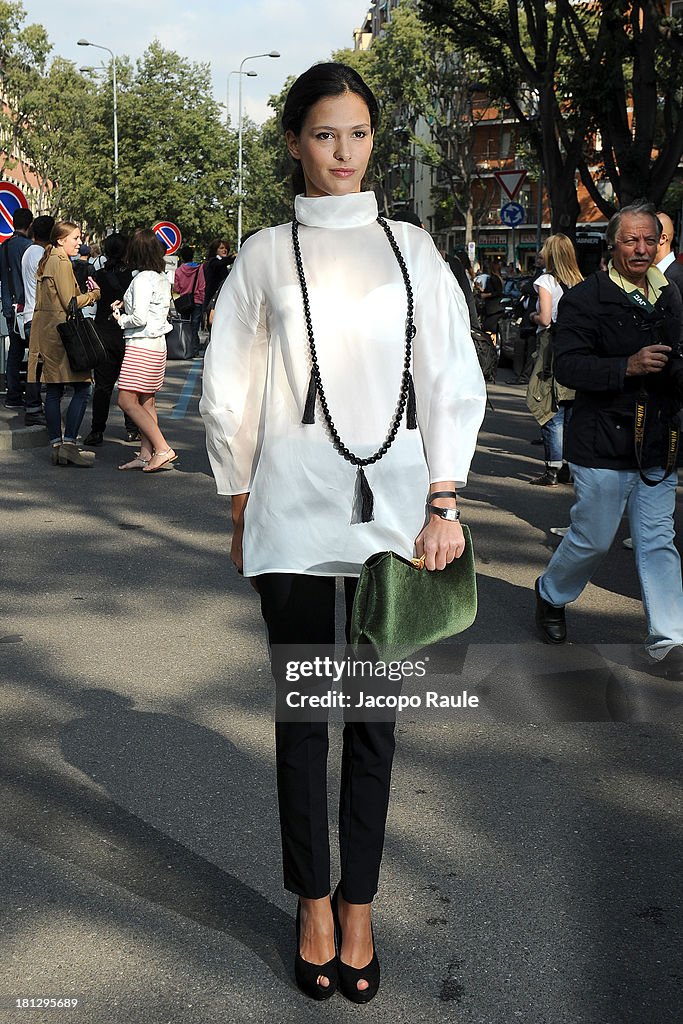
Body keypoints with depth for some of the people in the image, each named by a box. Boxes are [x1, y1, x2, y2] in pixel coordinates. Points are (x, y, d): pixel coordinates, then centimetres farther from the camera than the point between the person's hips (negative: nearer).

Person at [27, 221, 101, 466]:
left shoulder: (47, 262, 18)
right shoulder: (62, 263, -11)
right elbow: (70, 303, -15)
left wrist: (86, 294, 16)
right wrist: (95, 294, -2)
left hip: (45, 333, 10)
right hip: (60, 331, -10)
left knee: (53, 391, 8)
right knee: (82, 387, -8)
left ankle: (56, 446, 9)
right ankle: (69, 444, -13)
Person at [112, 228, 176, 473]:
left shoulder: (142, 279, -16)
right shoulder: (162, 278, 10)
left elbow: (139, 318, -22)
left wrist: (121, 319, -4)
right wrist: (127, 304, 12)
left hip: (141, 346, -9)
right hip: (158, 343, 9)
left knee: (127, 400, -8)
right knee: (147, 402, 11)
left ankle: (163, 449, -12)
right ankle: (146, 454, 13)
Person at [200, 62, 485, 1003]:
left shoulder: (411, 250, 9)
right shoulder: (265, 256, 6)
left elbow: (453, 381, 6)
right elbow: (230, 394, 7)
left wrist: (444, 505, -1)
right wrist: (240, 510, 5)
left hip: (392, 504, 1)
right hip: (294, 507, -1)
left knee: (374, 715, 5)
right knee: (302, 712, 5)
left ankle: (357, 908, 18)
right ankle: (314, 907, 19)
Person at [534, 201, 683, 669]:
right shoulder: (586, 297, -6)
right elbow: (567, 366, -15)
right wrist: (627, 368, -25)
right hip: (604, 444, -5)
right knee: (593, 539, 4)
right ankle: (551, 595, 32)